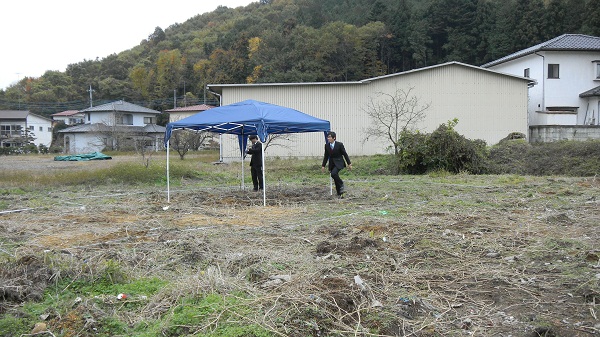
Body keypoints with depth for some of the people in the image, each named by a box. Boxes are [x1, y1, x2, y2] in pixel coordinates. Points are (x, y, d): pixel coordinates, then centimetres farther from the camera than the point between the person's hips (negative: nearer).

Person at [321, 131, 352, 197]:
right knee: (336, 180, 5)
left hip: (338, 163, -5)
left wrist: (349, 164, -5)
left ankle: (341, 184, -5)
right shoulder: (327, 145, 0)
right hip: (332, 163, 5)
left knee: (333, 173, -29)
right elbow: (326, 156, 10)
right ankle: (340, 193, 16)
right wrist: (323, 165, 9)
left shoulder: (339, 144, -12)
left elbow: (345, 154, -6)